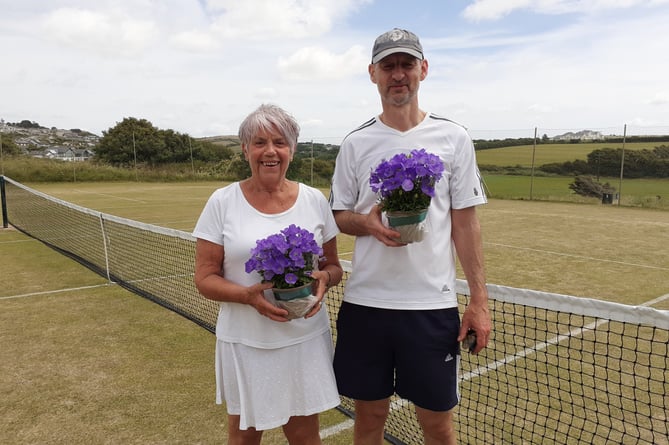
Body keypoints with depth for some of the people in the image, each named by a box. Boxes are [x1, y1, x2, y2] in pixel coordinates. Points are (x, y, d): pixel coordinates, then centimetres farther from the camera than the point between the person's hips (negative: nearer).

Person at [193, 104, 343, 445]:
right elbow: (205, 279, -5)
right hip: (245, 342, -1)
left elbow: (333, 266, 8)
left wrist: (324, 278, -15)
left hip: (305, 339, 1)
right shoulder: (222, 202, -6)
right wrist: (248, 295, -23)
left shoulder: (314, 200, 0)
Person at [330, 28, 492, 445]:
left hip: (433, 304, -1)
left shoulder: (454, 137, 1)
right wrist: (369, 223, -14)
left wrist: (479, 300, -3)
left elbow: (466, 223, 2)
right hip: (365, 301, 1)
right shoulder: (356, 143, 5)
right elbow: (339, 215, 10)